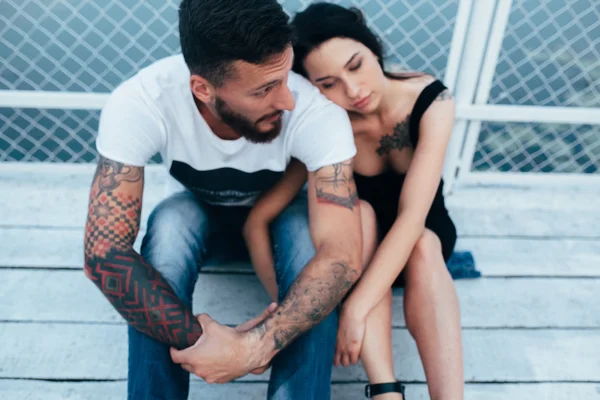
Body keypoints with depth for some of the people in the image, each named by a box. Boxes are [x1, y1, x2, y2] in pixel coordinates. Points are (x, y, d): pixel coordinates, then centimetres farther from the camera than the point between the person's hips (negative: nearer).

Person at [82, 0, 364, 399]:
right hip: (197, 205, 1)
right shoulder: (139, 104, -34)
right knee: (170, 223, -34)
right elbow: (104, 251, -35)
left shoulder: (317, 111, -36)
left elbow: (341, 257, -40)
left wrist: (252, 349, -51)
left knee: (309, 237, -34)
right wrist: (198, 340, -39)